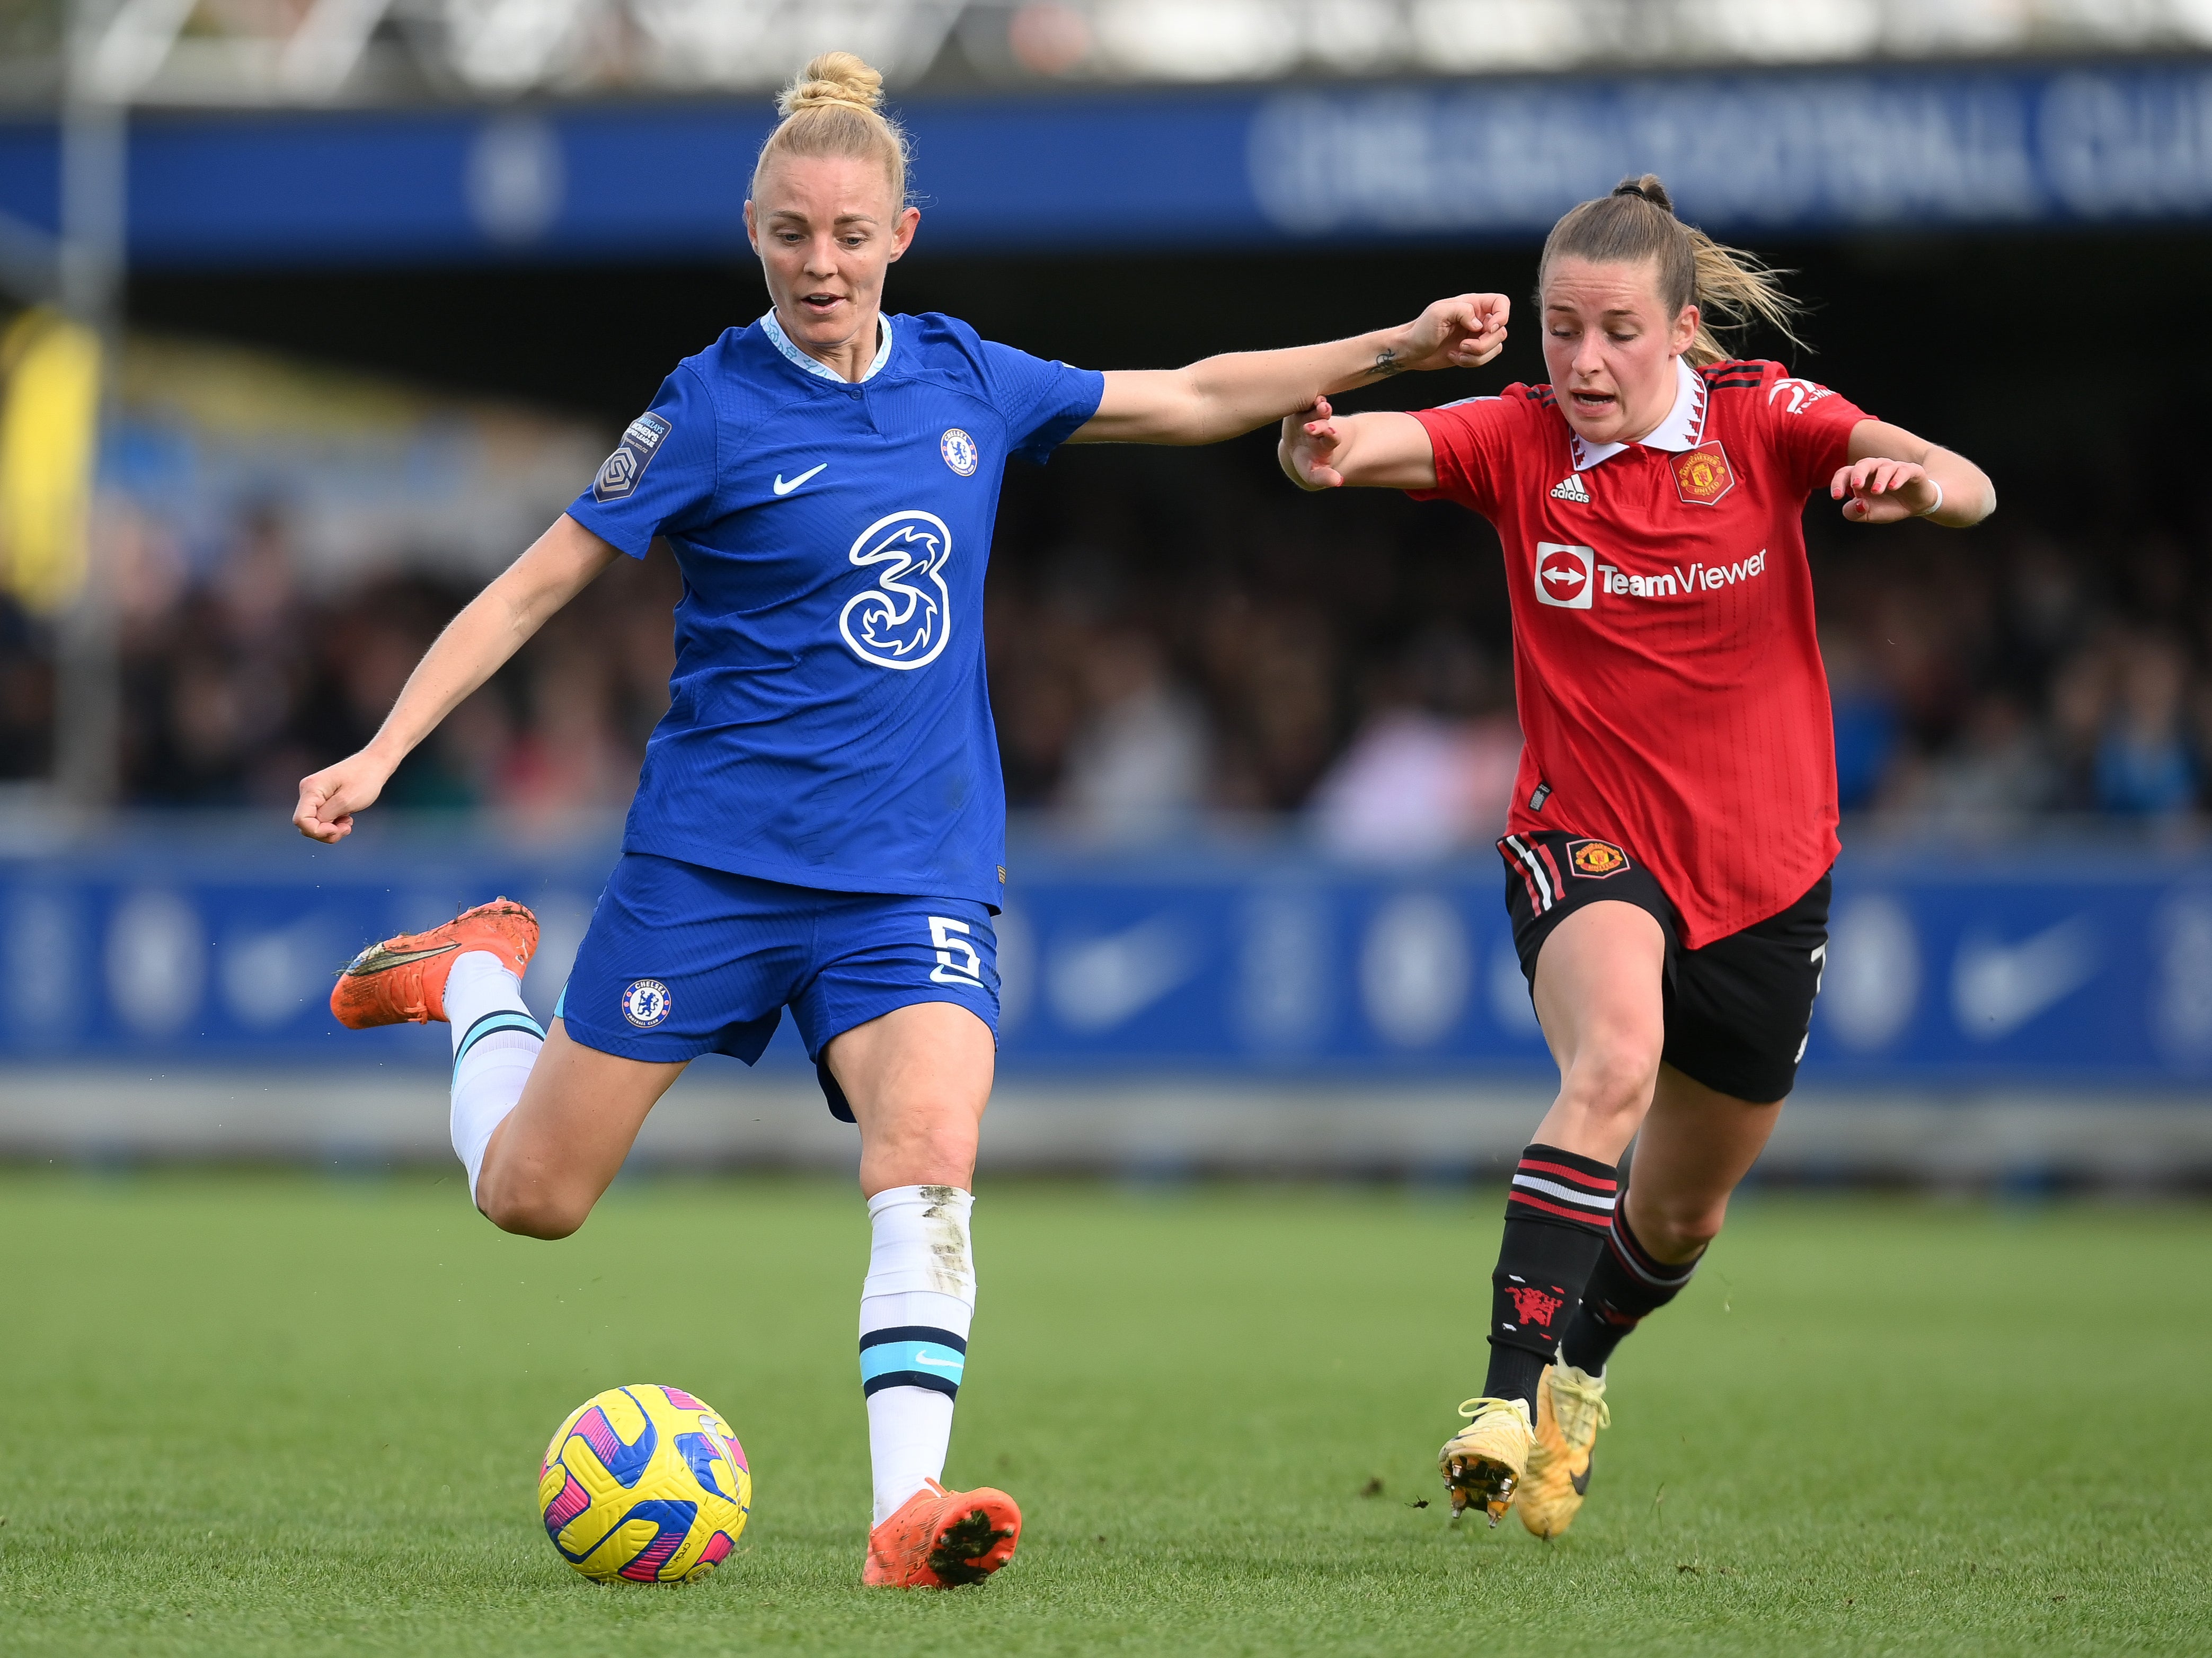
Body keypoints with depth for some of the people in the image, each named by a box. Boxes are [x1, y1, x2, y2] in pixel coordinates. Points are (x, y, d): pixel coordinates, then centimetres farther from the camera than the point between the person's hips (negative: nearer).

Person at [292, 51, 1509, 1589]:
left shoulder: (965, 381, 6)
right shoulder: (715, 408, -7)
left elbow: (1191, 398, 18)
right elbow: (536, 585, -5)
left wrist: (1398, 347, 15)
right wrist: (382, 750, -14)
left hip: (914, 872, 2)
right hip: (710, 862, -2)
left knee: (930, 1162, -23)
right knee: (532, 1195, 5)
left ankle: (907, 1509, -27)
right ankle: (479, 974, 35)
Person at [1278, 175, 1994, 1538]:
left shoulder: (1763, 420, -9)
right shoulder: (1518, 442, -8)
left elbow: (1971, 491, -22)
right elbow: (1374, 446, -26)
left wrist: (1918, 482, -46)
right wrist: (1326, 448, -50)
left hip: (1764, 867, 2)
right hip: (1588, 844, -2)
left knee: (1679, 1217, 15)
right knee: (1615, 1058, -35)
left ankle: (1579, 1371, 48)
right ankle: (1511, 1397, -37)